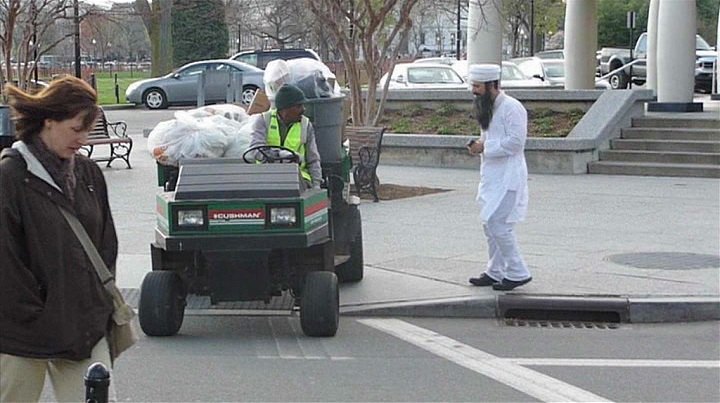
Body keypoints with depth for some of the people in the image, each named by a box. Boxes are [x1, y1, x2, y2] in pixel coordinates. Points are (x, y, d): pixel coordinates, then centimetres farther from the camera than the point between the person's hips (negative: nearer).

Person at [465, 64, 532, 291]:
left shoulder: (512, 108, -15)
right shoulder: (488, 108, 15)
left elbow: (516, 142, -21)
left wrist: (484, 147, -18)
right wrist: (479, 144, 5)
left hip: (507, 177, -10)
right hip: (492, 176, 10)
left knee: (498, 224, -12)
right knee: (490, 224, 12)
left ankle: (517, 273, -2)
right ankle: (495, 272, 22)